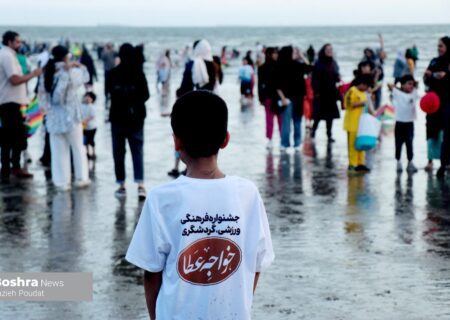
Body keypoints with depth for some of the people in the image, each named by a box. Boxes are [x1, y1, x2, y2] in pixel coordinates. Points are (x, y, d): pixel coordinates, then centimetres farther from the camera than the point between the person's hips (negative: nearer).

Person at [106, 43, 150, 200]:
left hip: (117, 117, 0)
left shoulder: (112, 74, -6)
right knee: (137, 150, 2)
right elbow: (146, 95, -5)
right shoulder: (138, 73, -9)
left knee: (118, 152, 9)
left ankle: (121, 185, 11)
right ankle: (140, 185, -11)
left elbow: (108, 91, 8)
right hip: (136, 117, 0)